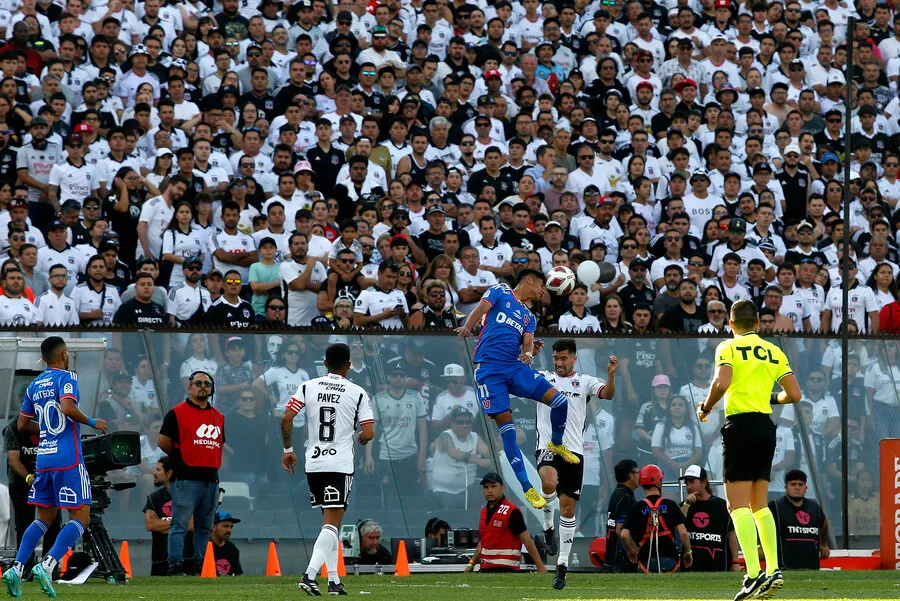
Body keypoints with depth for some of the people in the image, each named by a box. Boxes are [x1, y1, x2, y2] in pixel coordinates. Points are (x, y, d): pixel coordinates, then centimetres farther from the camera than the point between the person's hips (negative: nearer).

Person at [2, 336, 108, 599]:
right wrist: (91, 422, -10)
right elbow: (67, 407, -24)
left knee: (44, 518, 16)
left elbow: (22, 424, 19)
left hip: (44, 458, 7)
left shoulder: (34, 385, 14)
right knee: (80, 518, -2)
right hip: (69, 459, -7)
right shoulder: (66, 377, -6)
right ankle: (47, 566, -20)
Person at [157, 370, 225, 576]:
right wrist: (180, 458, 6)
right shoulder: (177, 413, -1)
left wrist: (213, 464, 15)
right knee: (180, 524, -10)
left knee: (205, 527, 10)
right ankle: (175, 565, -12)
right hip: (186, 480, -6)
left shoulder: (218, 417, 19)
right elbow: (163, 443, -3)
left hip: (211, 479, 6)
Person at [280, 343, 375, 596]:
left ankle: (334, 579, 15)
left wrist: (288, 449, 10)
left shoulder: (308, 387, 5)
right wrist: (362, 438, 16)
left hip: (313, 464, 4)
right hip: (340, 465, -4)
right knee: (331, 525, -6)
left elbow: (286, 418, -3)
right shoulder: (357, 393, -3)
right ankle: (310, 574, -23)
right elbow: (369, 433, -7)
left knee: (330, 522, 16)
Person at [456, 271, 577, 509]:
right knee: (506, 424, -12)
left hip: (516, 366, 5)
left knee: (559, 401, -10)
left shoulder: (529, 317, 24)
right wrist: (468, 326, -24)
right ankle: (527, 489, -11)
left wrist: (529, 353, -15)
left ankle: (556, 443, 22)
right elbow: (482, 307, -6)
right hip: (490, 367, -5)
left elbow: (527, 342, 8)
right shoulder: (500, 292, 10)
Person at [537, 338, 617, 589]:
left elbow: (608, 394, -5)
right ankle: (548, 526, -5)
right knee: (549, 483, -33)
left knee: (568, 507, 2)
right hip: (547, 446, -1)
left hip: (574, 450, 1)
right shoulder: (543, 378, 11)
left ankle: (562, 564, 9)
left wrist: (611, 375, -24)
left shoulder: (585, 381, 11)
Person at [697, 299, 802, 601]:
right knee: (759, 504, 15)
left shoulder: (728, 348, -2)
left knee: (738, 505, -7)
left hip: (740, 424, -6)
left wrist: (705, 408, -2)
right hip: (766, 426, 6)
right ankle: (773, 570, 7)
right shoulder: (775, 352, 12)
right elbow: (794, 394, 6)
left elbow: (722, 383, -19)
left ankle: (753, 574, -19)